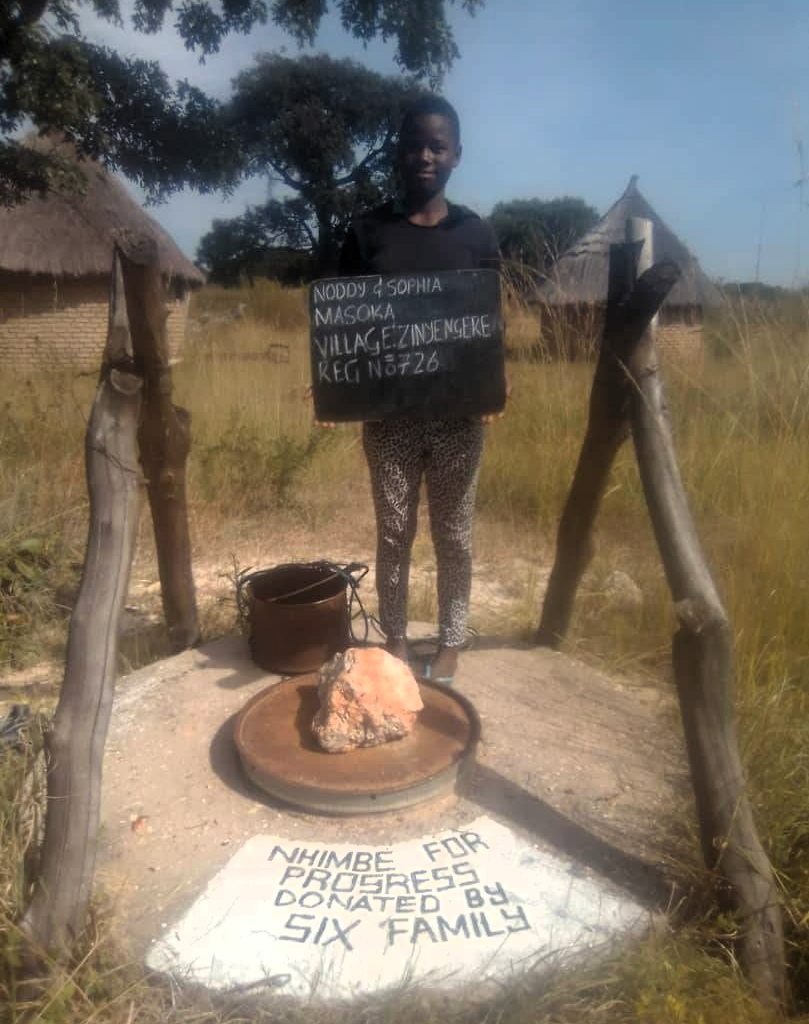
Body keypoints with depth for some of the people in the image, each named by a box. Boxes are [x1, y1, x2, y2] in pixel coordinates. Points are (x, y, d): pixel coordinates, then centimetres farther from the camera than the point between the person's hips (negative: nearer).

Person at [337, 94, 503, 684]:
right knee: (393, 533, 9)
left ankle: (451, 642, 28)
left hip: (458, 413, 0)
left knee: (453, 534, 10)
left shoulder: (477, 234, 5)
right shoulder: (367, 231, 3)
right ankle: (395, 639, 28)